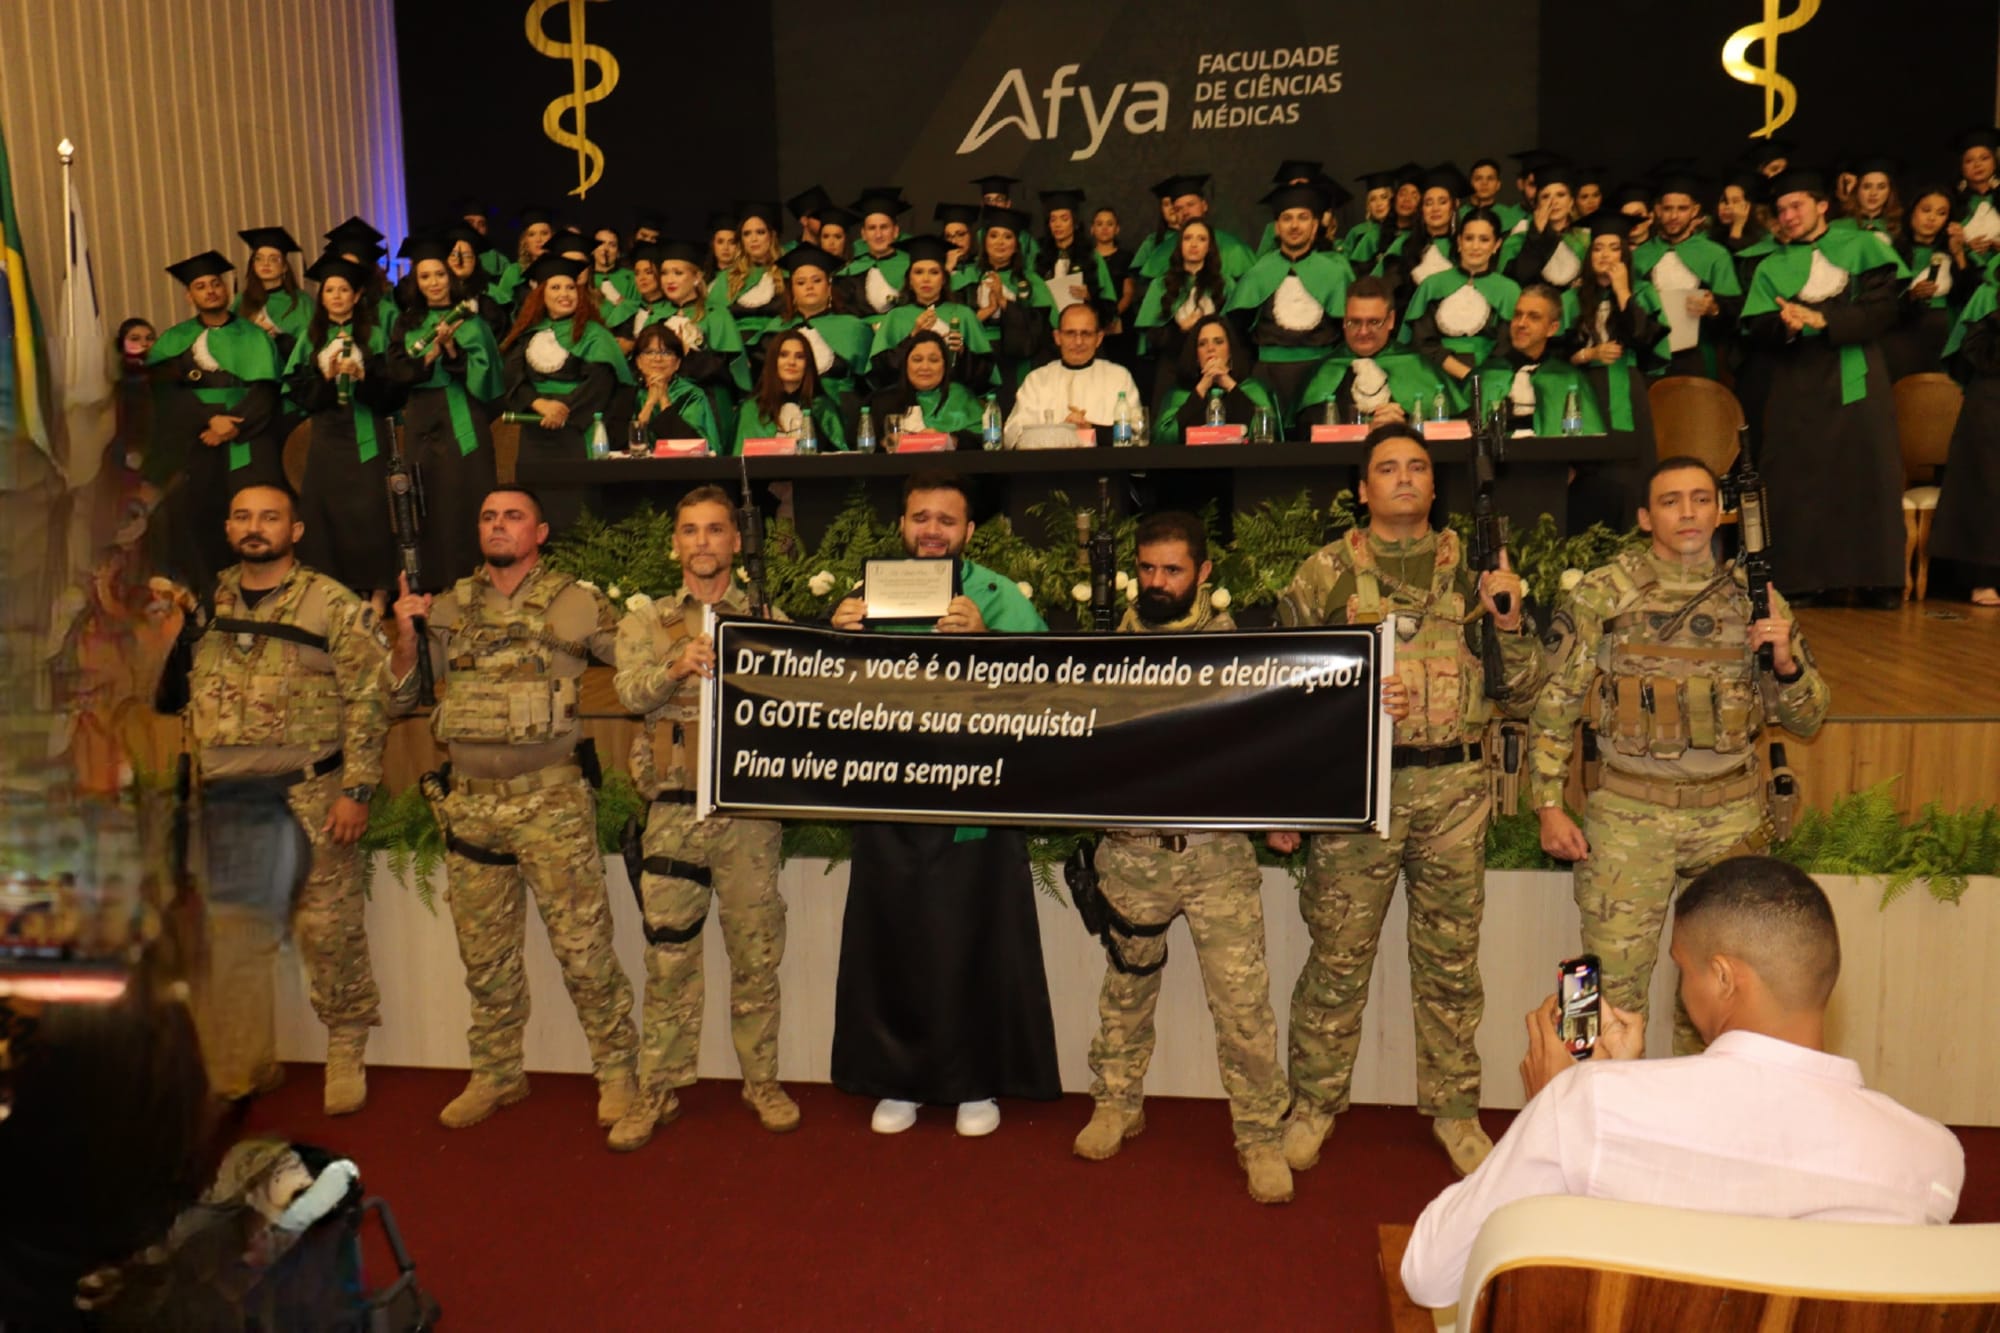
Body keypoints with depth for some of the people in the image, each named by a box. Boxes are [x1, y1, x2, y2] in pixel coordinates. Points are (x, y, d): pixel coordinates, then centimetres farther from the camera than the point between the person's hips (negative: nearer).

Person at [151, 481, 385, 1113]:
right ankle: (240, 1068, 23)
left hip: (308, 797, -4)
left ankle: (346, 1051, 16)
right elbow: (172, 697, 19)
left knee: (330, 928, 0)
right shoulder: (204, 604, 11)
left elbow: (367, 702, -7)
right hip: (221, 799, 5)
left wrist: (355, 790, -13)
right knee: (229, 938, 10)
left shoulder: (334, 606, -2)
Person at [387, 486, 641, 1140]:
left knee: (583, 945, -2)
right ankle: (496, 1075, 29)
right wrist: (406, 637, -4)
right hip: (469, 804, 4)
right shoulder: (448, 608, 11)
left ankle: (617, 1071, 12)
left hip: (552, 801, -4)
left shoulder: (576, 605, 0)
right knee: (484, 953, 14)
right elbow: (400, 696, 13)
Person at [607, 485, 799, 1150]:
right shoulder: (646, 619, 11)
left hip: (750, 808, 0)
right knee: (669, 956, 5)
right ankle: (657, 1090, 16)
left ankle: (762, 1079, 21)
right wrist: (678, 666, -27)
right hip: (674, 810, 0)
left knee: (756, 949, 7)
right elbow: (632, 691, -7)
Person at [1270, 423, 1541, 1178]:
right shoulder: (1325, 574, 4)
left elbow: (1519, 694, 9)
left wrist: (1508, 623, -8)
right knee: (1338, 956, 5)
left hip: (1455, 790, 2)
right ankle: (1314, 1104, 21)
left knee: (1451, 959, 11)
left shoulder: (1473, 568, 9)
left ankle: (1453, 1109, 26)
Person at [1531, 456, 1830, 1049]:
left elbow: (1806, 718, 9)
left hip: (1732, 818, 3)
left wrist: (1785, 662, -11)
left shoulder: (1752, 596, 5)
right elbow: (1554, 704, 0)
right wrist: (1549, 806, -6)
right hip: (1628, 817, -2)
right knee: (1612, 984, 1)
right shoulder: (1602, 594, -3)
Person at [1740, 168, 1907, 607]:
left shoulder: (1861, 248, 9)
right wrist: (1785, 326, -21)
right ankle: (1801, 578, -1)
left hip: (1854, 384, -1)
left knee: (1866, 476, -3)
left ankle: (1877, 578, 2)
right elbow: (1756, 327, 1)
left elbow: (1882, 310, -4)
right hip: (1794, 391, 2)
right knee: (1796, 481, -4)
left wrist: (1821, 319, -16)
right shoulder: (1771, 267, 14)